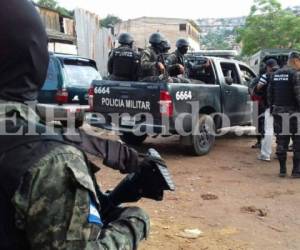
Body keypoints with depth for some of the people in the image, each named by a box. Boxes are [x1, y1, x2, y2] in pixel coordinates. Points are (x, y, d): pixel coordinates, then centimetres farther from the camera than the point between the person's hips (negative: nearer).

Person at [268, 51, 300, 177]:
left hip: (279, 112, 6)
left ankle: (282, 169, 14)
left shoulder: (276, 74, 12)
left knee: (281, 141, 10)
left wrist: (272, 109, 21)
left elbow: (270, 93, 15)